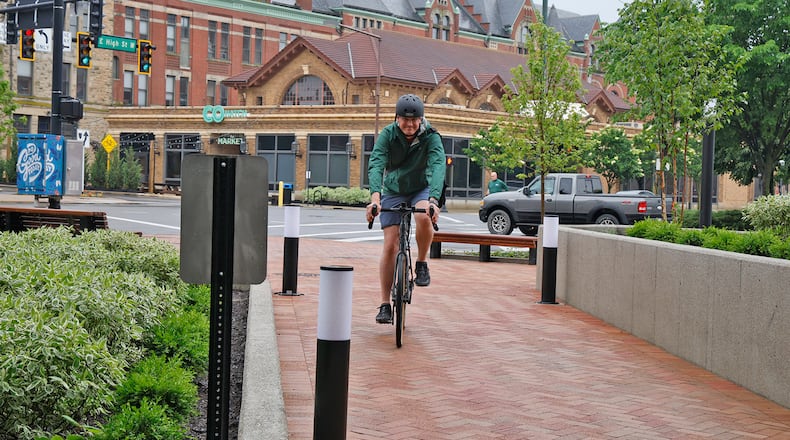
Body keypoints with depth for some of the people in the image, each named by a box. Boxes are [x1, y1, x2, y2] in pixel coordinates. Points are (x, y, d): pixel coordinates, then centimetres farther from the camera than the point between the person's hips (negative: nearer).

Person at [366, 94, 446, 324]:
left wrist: (433, 200, -53)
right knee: (390, 245, -8)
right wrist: (375, 197, -50)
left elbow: (438, 167, -36)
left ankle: (422, 263, -8)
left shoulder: (431, 137, -22)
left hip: (422, 188, -1)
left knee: (424, 217, -35)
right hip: (393, 191, 1)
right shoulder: (388, 134, -20)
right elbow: (376, 165, -33)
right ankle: (385, 304, -1)